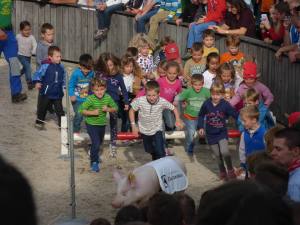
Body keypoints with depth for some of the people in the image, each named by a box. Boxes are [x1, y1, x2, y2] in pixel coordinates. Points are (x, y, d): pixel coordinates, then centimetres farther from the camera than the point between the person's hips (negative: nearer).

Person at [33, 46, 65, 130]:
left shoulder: (61, 67, 1)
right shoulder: (45, 66, -16)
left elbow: (63, 78, 14)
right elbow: (38, 74, -15)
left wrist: (64, 86, 11)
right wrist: (37, 82, -29)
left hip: (57, 94, 3)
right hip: (46, 93, -3)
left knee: (59, 109, 4)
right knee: (42, 108, 13)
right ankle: (39, 122, 30)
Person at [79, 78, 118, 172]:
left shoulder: (107, 98, -10)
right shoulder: (90, 99, -22)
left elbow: (115, 108, 1)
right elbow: (81, 110, -21)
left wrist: (108, 109, -18)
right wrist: (92, 112, -29)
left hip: (102, 124, 5)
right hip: (91, 124, -5)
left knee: (100, 142, 25)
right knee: (96, 143, -14)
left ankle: (94, 155, 54)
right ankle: (94, 162, 3)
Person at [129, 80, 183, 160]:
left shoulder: (162, 102, -24)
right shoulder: (140, 101, -26)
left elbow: (173, 108, -7)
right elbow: (131, 111, -10)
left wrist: (178, 120, -12)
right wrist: (133, 125, -12)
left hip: (157, 130, -2)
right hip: (145, 131, 2)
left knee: (160, 152, -13)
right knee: (150, 150, 22)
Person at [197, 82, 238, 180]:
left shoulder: (225, 105, -15)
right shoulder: (206, 104, -10)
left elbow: (235, 115, -8)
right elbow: (201, 116, 6)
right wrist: (200, 127, 2)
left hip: (222, 133, -2)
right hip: (211, 134, 2)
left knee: (224, 152, -19)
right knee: (218, 155, 10)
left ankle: (230, 170, 4)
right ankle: (222, 172, 31)